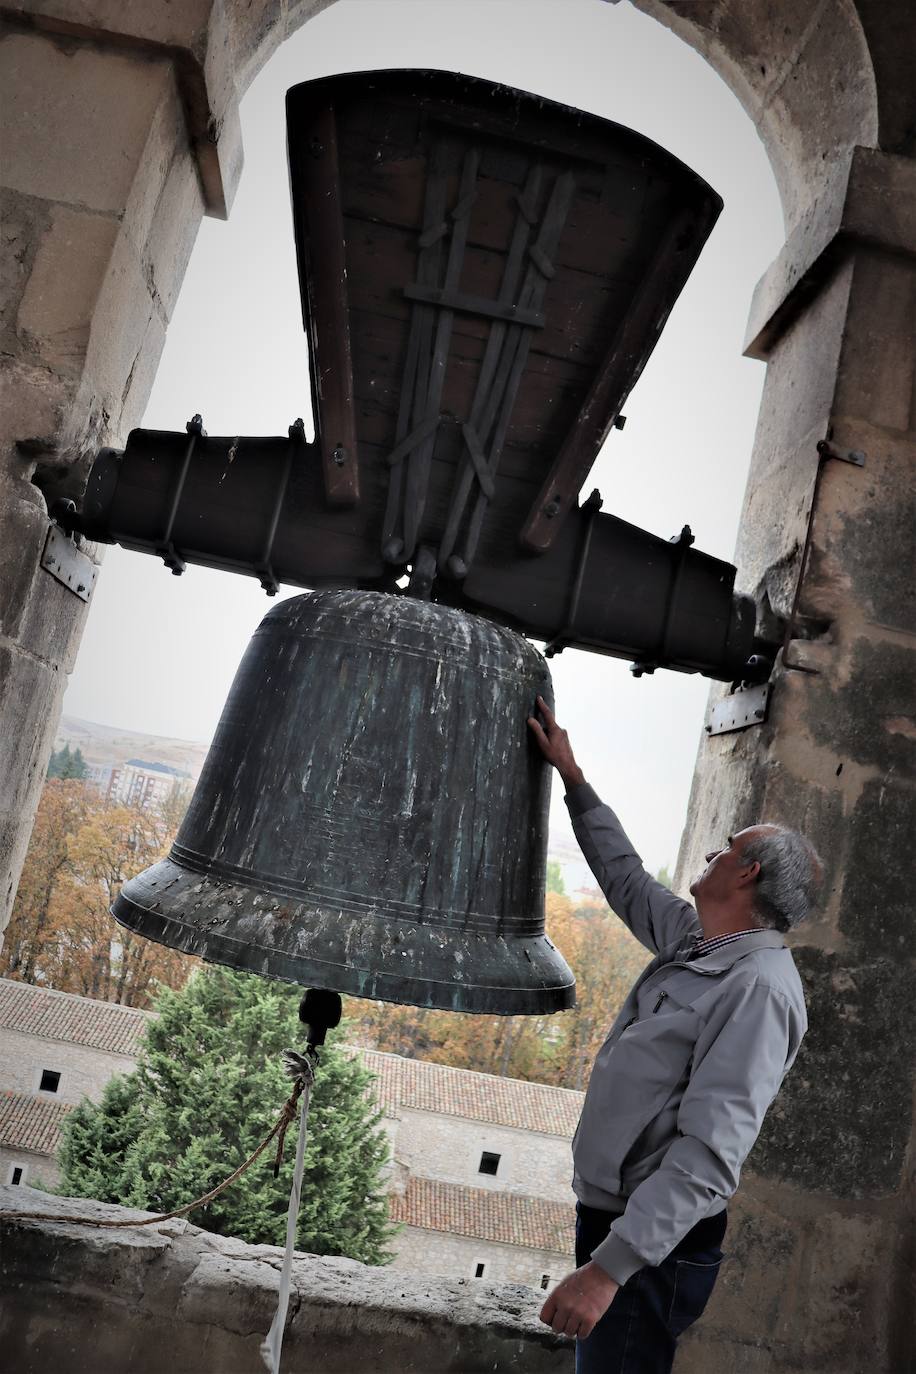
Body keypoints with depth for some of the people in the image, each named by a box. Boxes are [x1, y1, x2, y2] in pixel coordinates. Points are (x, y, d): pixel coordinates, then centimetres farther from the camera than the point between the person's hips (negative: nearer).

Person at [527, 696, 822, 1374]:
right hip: (609, 1217, 9)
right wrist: (572, 776, 25)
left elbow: (709, 1155, -28)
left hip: (656, 1245, -8)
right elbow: (627, 877, 23)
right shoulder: (696, 941, 6)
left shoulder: (759, 987, -22)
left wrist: (609, 1267, -30)